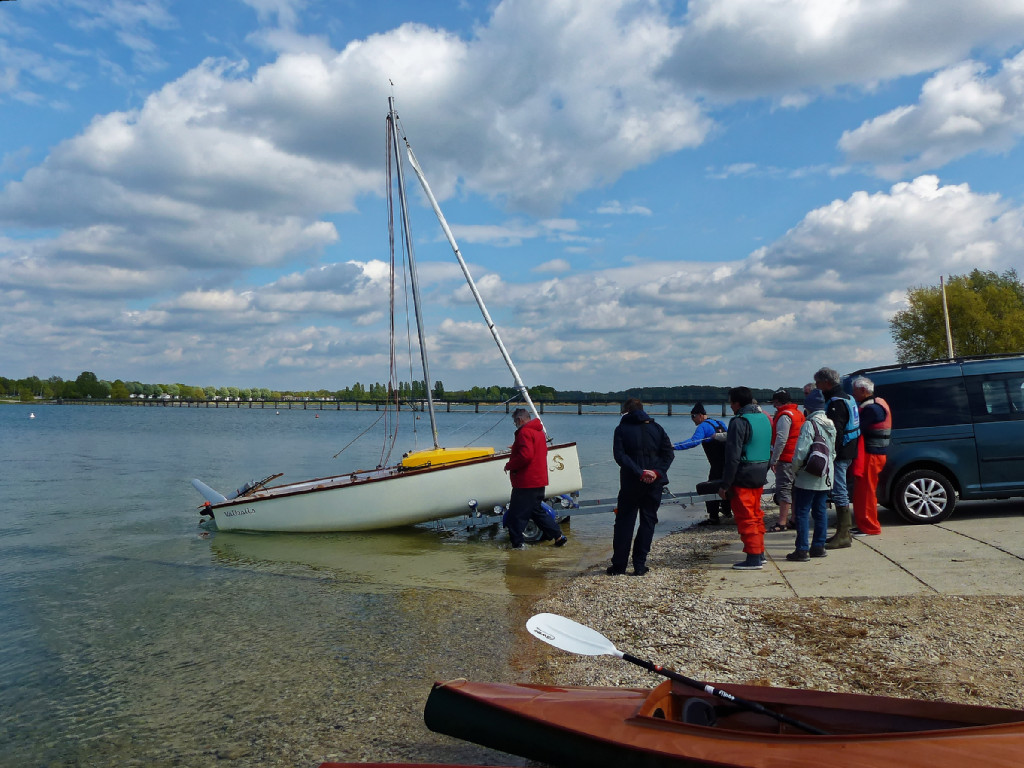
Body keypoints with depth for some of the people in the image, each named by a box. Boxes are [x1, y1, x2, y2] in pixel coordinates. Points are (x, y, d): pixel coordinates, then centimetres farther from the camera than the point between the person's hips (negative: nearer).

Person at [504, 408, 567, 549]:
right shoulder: (539, 431, 15)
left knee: (516, 514, -1)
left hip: (526, 483, -10)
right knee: (536, 511, 20)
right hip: (539, 481, 10)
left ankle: (517, 543, 3)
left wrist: (509, 465, -12)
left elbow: (525, 456, -26)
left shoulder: (525, 432, -15)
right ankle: (558, 536, 20)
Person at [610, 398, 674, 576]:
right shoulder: (656, 427, 8)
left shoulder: (621, 429, 1)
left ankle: (619, 565, 9)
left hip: (631, 482, -2)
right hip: (655, 482, 2)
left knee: (624, 521, 8)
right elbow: (669, 453, 0)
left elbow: (620, 455, -12)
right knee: (648, 521, 9)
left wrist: (639, 472, -15)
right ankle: (639, 565, 7)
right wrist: (657, 472, -8)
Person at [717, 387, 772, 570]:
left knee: (745, 518, -3)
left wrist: (725, 484, -14)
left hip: (743, 477, -9)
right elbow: (769, 449, 18)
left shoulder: (739, 422, -16)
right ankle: (759, 553, 25)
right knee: (756, 515, 17)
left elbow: (733, 456, -18)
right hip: (760, 476, 9)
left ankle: (753, 558, -1)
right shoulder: (764, 418, 11)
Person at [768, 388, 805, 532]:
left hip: (786, 459, -10)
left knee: (783, 489, -9)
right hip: (796, 459, 10)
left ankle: (782, 523, -9)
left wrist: (774, 460, -18)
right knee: (793, 489, 15)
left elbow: (781, 439, -21)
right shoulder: (798, 413, 16)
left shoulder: (785, 416, -15)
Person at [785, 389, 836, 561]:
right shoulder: (831, 425, 9)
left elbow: (801, 452, -21)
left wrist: (794, 469, -7)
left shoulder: (809, 424, -17)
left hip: (808, 478, -8)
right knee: (821, 512, 13)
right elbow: (833, 452, 16)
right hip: (825, 478, 8)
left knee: (802, 513, -3)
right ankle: (818, 547, 18)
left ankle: (802, 550, -3)